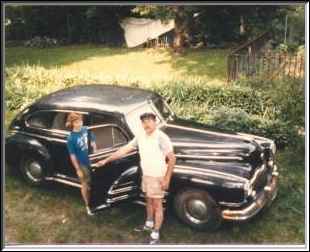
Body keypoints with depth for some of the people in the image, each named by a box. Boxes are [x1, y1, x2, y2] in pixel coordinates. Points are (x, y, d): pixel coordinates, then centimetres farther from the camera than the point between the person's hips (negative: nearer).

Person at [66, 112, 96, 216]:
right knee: (85, 185, 14)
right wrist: (78, 170, -14)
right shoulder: (71, 138, -23)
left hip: (92, 161, 5)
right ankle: (88, 206, 33)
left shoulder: (85, 129, -9)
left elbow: (92, 141, 7)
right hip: (82, 164, -5)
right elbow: (72, 156, -17)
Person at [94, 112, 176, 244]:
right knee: (149, 201, 24)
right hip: (145, 175, 7)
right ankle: (149, 224, 45)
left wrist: (167, 179, -22)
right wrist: (106, 160, 3)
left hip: (157, 177, -7)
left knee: (157, 205, 5)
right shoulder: (140, 136, 1)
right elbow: (124, 149, 5)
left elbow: (172, 159, -21)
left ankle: (155, 235, 17)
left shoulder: (161, 137, -22)